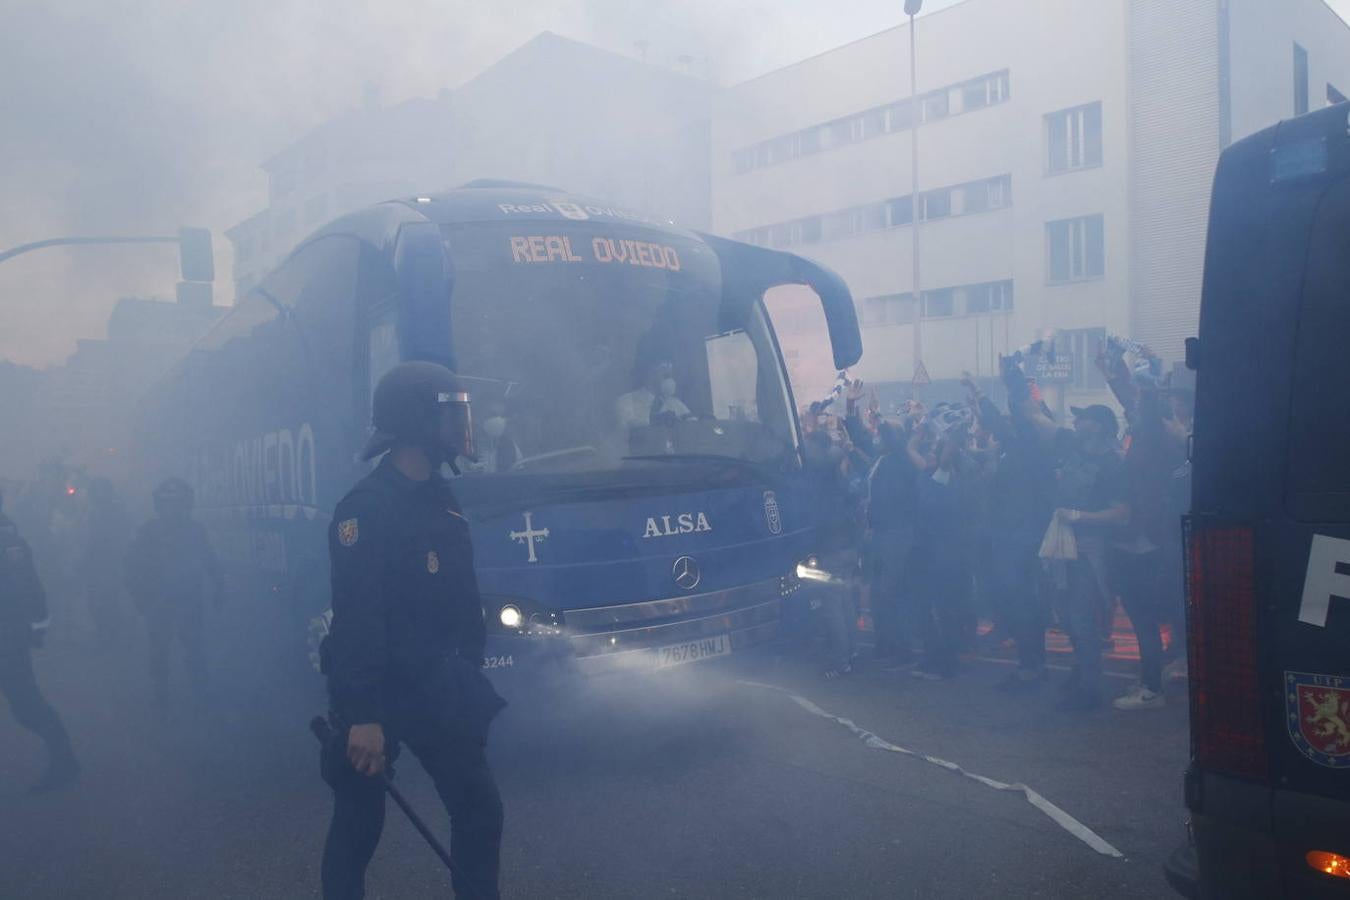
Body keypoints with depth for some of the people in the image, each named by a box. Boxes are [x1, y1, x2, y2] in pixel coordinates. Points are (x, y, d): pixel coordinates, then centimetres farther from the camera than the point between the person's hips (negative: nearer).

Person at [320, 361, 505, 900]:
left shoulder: (440, 500, 8)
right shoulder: (366, 508, -18)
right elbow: (355, 620, -24)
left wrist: (470, 673, 16)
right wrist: (361, 715, -27)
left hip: (436, 688, 7)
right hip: (375, 692, -7)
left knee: (479, 807, 8)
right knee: (359, 820, 9)